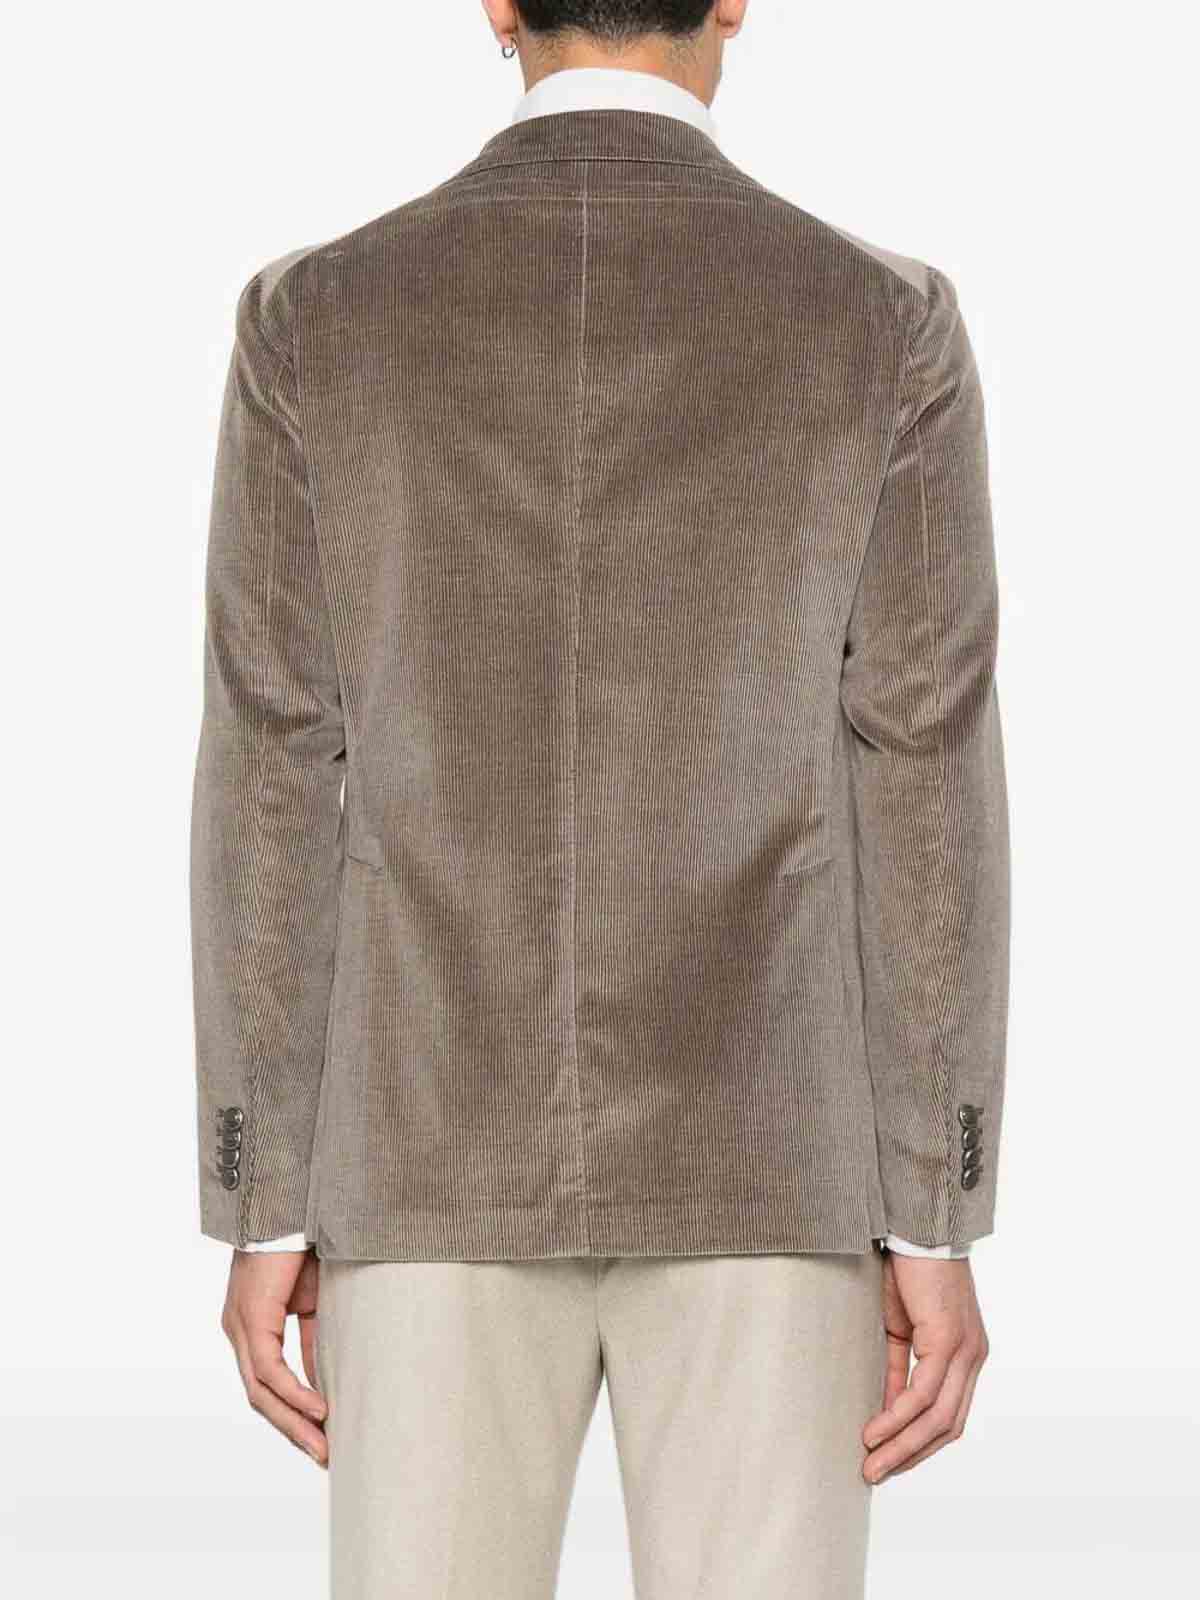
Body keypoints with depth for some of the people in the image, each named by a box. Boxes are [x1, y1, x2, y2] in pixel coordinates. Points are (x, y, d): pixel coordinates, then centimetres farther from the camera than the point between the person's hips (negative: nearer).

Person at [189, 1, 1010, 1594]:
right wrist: (937, 1230, 0)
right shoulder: (888, 324, -4)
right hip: (758, 1160, 0)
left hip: (439, 1156, 1)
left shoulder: (312, 318, -2)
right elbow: (924, 792, -5)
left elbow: (273, 787, -2)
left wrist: (263, 1214, 4)